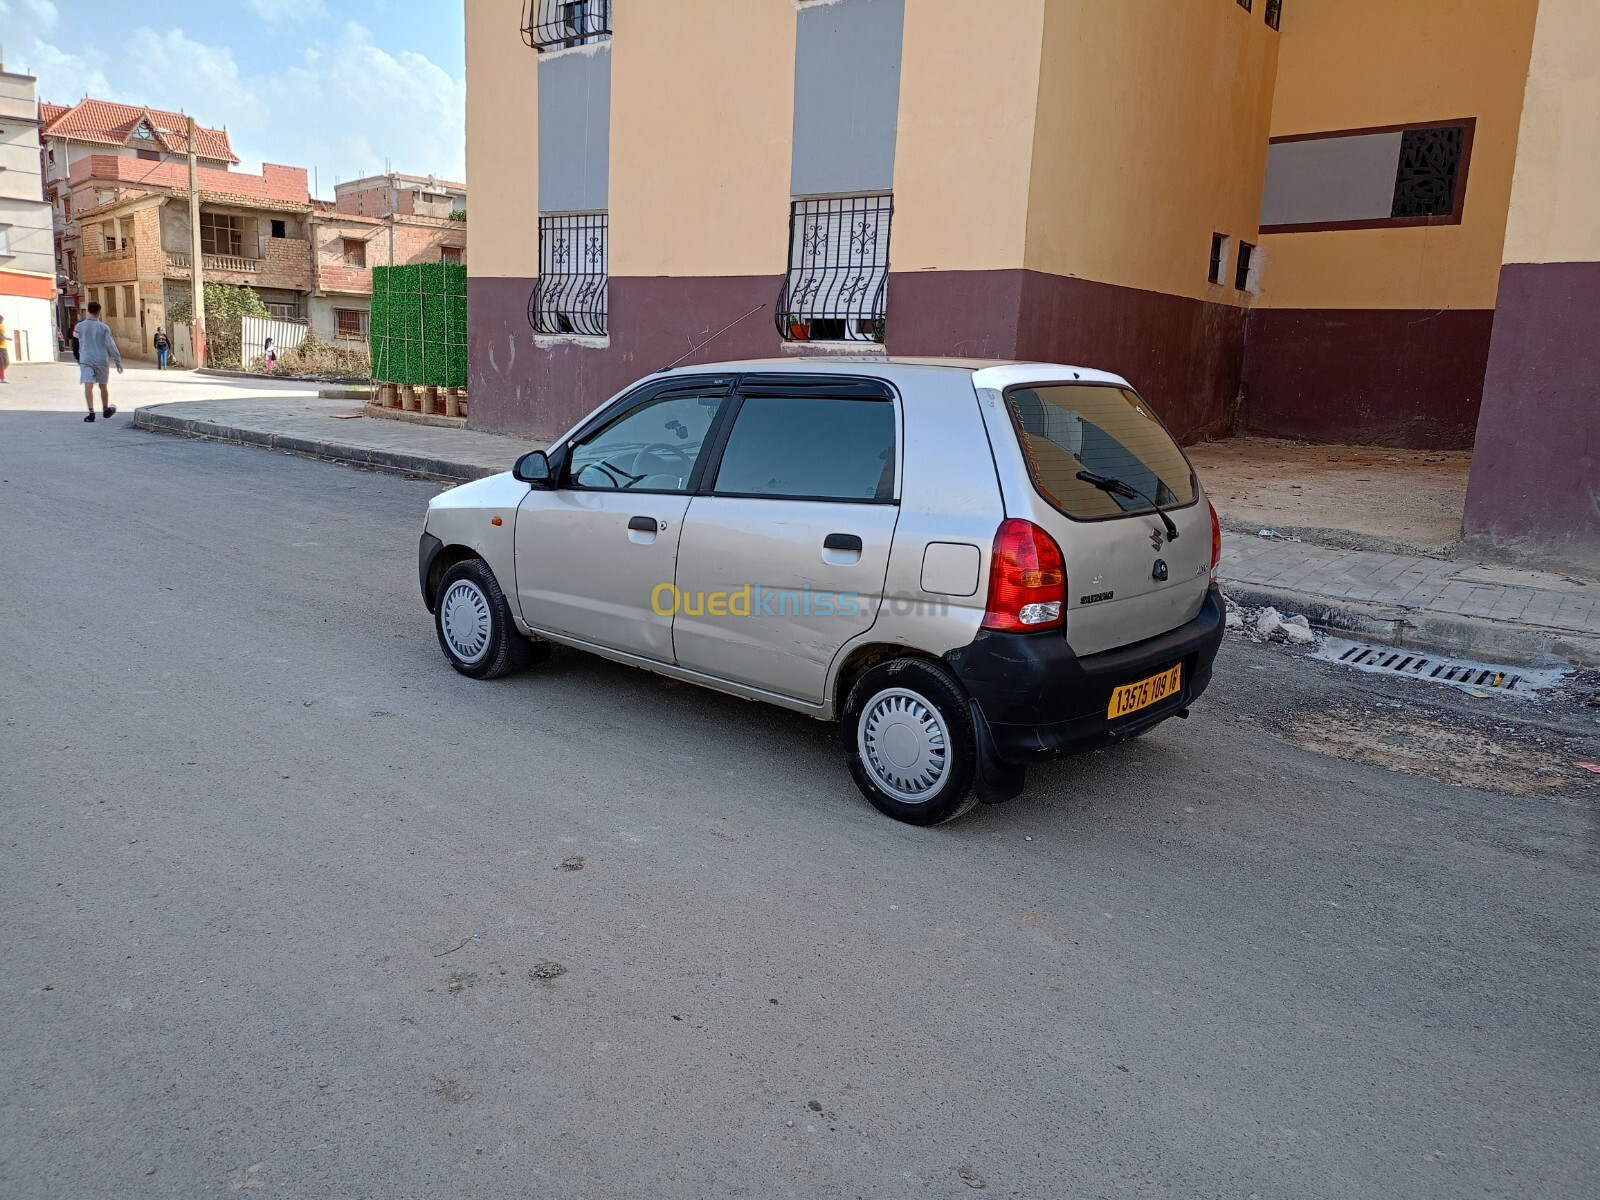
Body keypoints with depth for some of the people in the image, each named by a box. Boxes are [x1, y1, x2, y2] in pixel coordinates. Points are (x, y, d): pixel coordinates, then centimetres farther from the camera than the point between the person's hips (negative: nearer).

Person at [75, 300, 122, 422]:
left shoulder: (80, 326, 2)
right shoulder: (104, 327, -4)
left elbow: (77, 344, 10)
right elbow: (111, 345, -8)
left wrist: (78, 358, 26)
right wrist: (118, 362, -4)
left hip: (86, 360, 0)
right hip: (101, 360, 0)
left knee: (88, 386, -8)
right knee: (103, 386, 15)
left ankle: (91, 412, -20)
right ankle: (106, 410, 30)